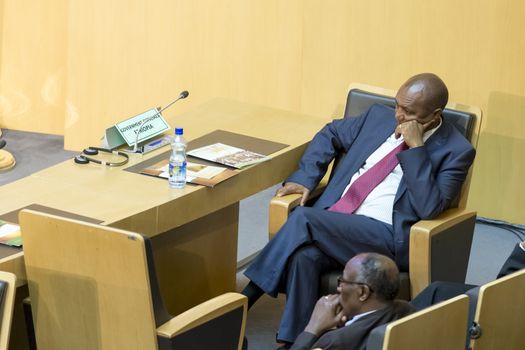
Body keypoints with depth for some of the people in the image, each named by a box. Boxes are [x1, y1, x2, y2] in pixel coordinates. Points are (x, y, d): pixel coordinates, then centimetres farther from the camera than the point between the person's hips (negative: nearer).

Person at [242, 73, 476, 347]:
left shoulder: (455, 151, -2)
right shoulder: (380, 117, 14)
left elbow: (429, 208, -14)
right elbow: (331, 134, 27)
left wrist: (416, 147, -17)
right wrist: (303, 178, 11)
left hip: (387, 238, -5)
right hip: (333, 224, 5)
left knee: (303, 219, -27)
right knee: (304, 255, -31)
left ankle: (246, 298, -18)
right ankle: (292, 342, -28)